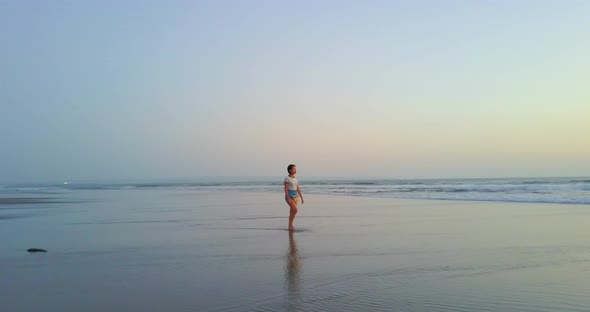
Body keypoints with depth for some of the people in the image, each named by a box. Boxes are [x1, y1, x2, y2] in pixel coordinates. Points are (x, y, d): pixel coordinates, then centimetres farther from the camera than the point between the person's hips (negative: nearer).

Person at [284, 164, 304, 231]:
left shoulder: (295, 178, 12)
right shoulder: (287, 178, -8)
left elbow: (298, 189, 14)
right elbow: (286, 189, -12)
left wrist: (301, 197, 11)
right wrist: (288, 198, -20)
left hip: (295, 196, 7)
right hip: (289, 196, -7)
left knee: (292, 212, 6)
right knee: (295, 210, -18)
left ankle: (290, 226, 13)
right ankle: (290, 225, -5)